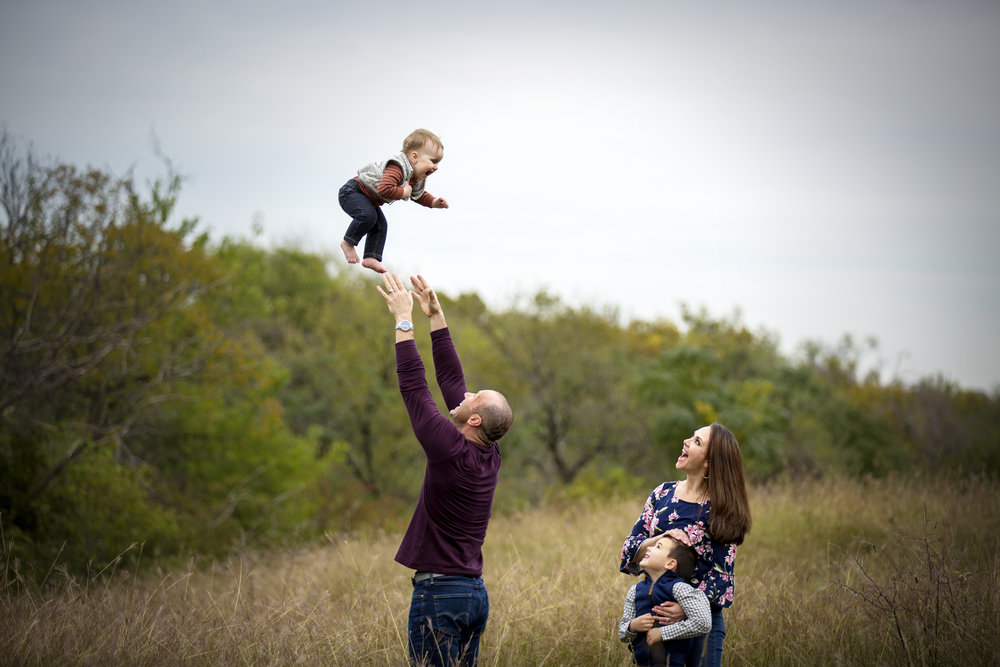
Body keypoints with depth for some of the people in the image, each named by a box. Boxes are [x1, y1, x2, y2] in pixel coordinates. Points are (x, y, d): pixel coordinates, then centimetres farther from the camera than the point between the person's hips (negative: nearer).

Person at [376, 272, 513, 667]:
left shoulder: (451, 451, -16)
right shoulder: (490, 456, 6)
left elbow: (414, 386, -12)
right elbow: (451, 381, 12)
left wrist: (403, 321, -5)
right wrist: (435, 317, 15)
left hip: (439, 593, -9)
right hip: (476, 593, 9)